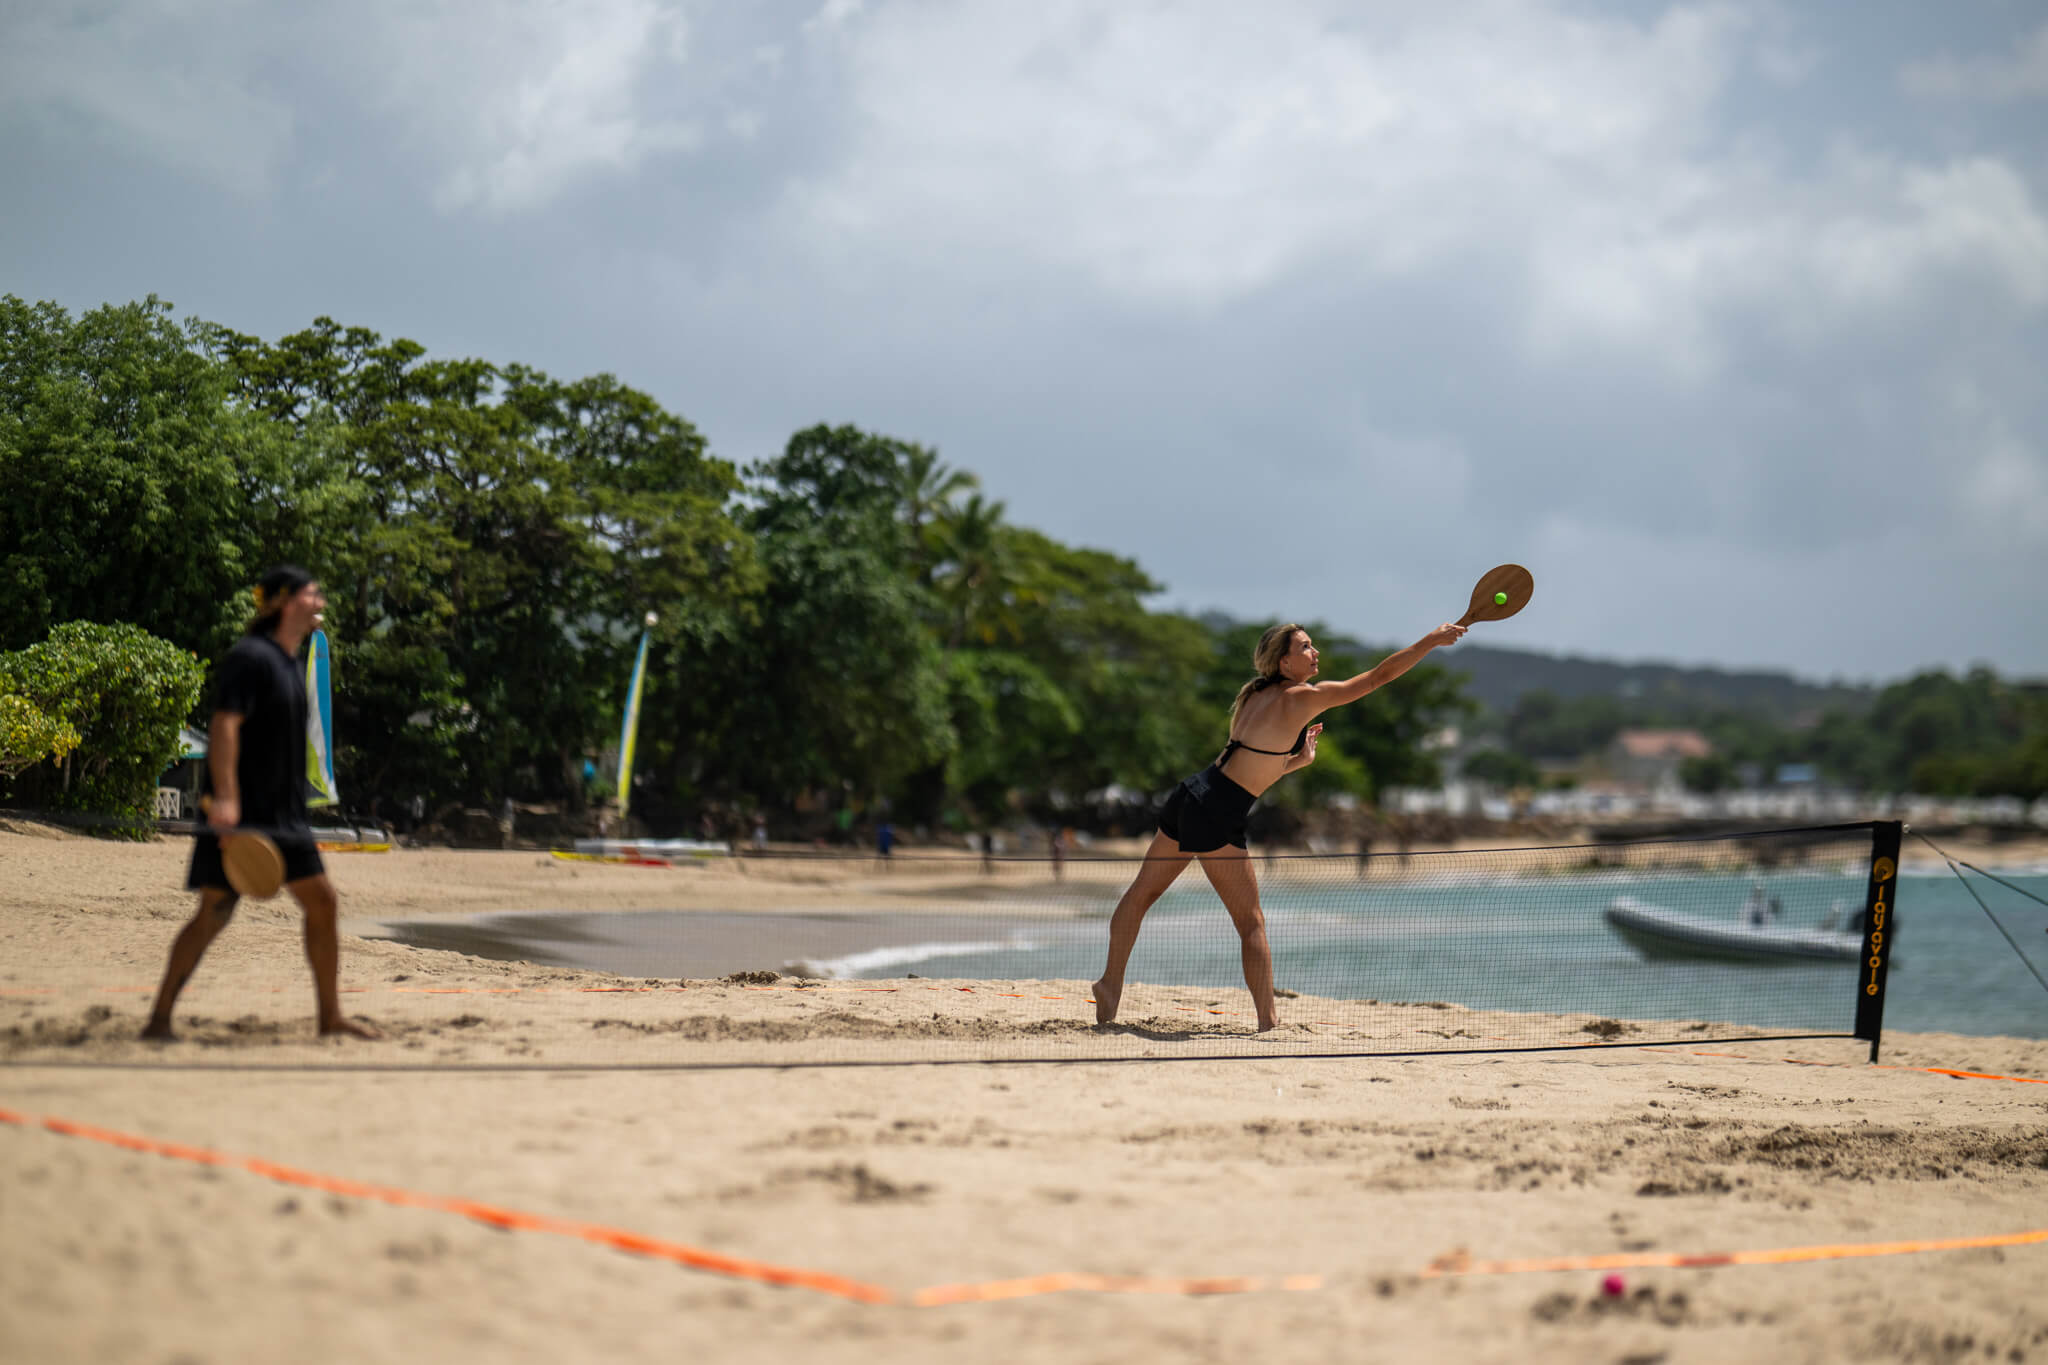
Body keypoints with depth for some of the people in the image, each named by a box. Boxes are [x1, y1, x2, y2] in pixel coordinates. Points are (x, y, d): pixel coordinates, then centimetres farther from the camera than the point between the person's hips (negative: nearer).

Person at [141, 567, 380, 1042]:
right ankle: (160, 1017, 0)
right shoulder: (251, 657, -12)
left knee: (322, 902, 7)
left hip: (284, 814, 9)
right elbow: (224, 725, -22)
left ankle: (330, 1016, 15)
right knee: (215, 912, -8)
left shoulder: (290, 663, 17)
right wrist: (225, 797, -32)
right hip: (240, 815, -9)